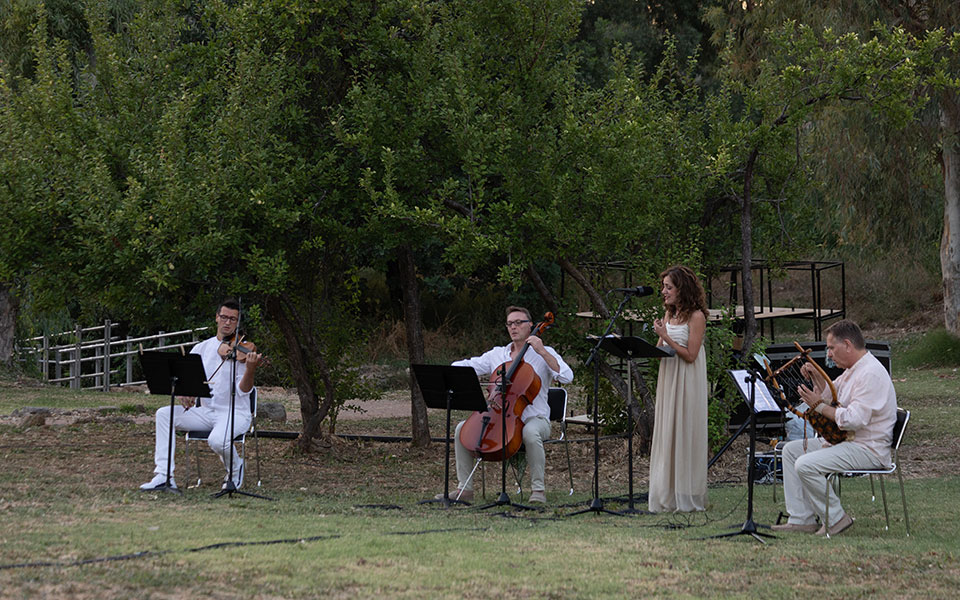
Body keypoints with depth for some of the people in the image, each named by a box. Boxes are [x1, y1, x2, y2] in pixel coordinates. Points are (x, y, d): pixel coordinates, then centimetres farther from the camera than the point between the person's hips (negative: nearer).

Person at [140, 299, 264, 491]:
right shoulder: (202, 348, 9)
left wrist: (250, 369, -34)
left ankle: (235, 469, 1)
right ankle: (164, 475, -20)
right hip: (206, 411, 5)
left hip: (235, 413, -5)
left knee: (217, 440, -36)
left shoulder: (242, 351, -6)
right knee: (164, 414, -15)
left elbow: (243, 391, -15)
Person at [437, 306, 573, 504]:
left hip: (534, 418, -5)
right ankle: (464, 489, -10)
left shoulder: (545, 354, 3)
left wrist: (542, 352, -19)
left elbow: (567, 377, -13)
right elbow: (466, 366, 15)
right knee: (462, 428, -14)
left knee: (530, 432, -40)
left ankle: (538, 489, -28)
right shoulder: (497, 355, 16)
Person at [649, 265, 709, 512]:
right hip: (667, 378, 7)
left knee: (684, 435, -4)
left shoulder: (696, 316, -10)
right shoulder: (669, 314, 12)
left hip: (687, 383, -7)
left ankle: (687, 498, 2)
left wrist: (666, 337, -16)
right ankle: (668, 498, 10)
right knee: (666, 436, 6)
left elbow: (690, 355, -14)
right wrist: (658, 340, -9)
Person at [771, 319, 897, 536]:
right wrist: (816, 377, 6)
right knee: (791, 450, 10)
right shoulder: (853, 369, 13)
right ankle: (801, 519, 5)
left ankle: (835, 518, -8)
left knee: (805, 465, -25)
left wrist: (818, 405, -19)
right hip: (845, 440, 11)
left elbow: (855, 420, -28)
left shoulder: (870, 374, -21)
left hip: (868, 449, -11)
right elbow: (831, 395, 26)